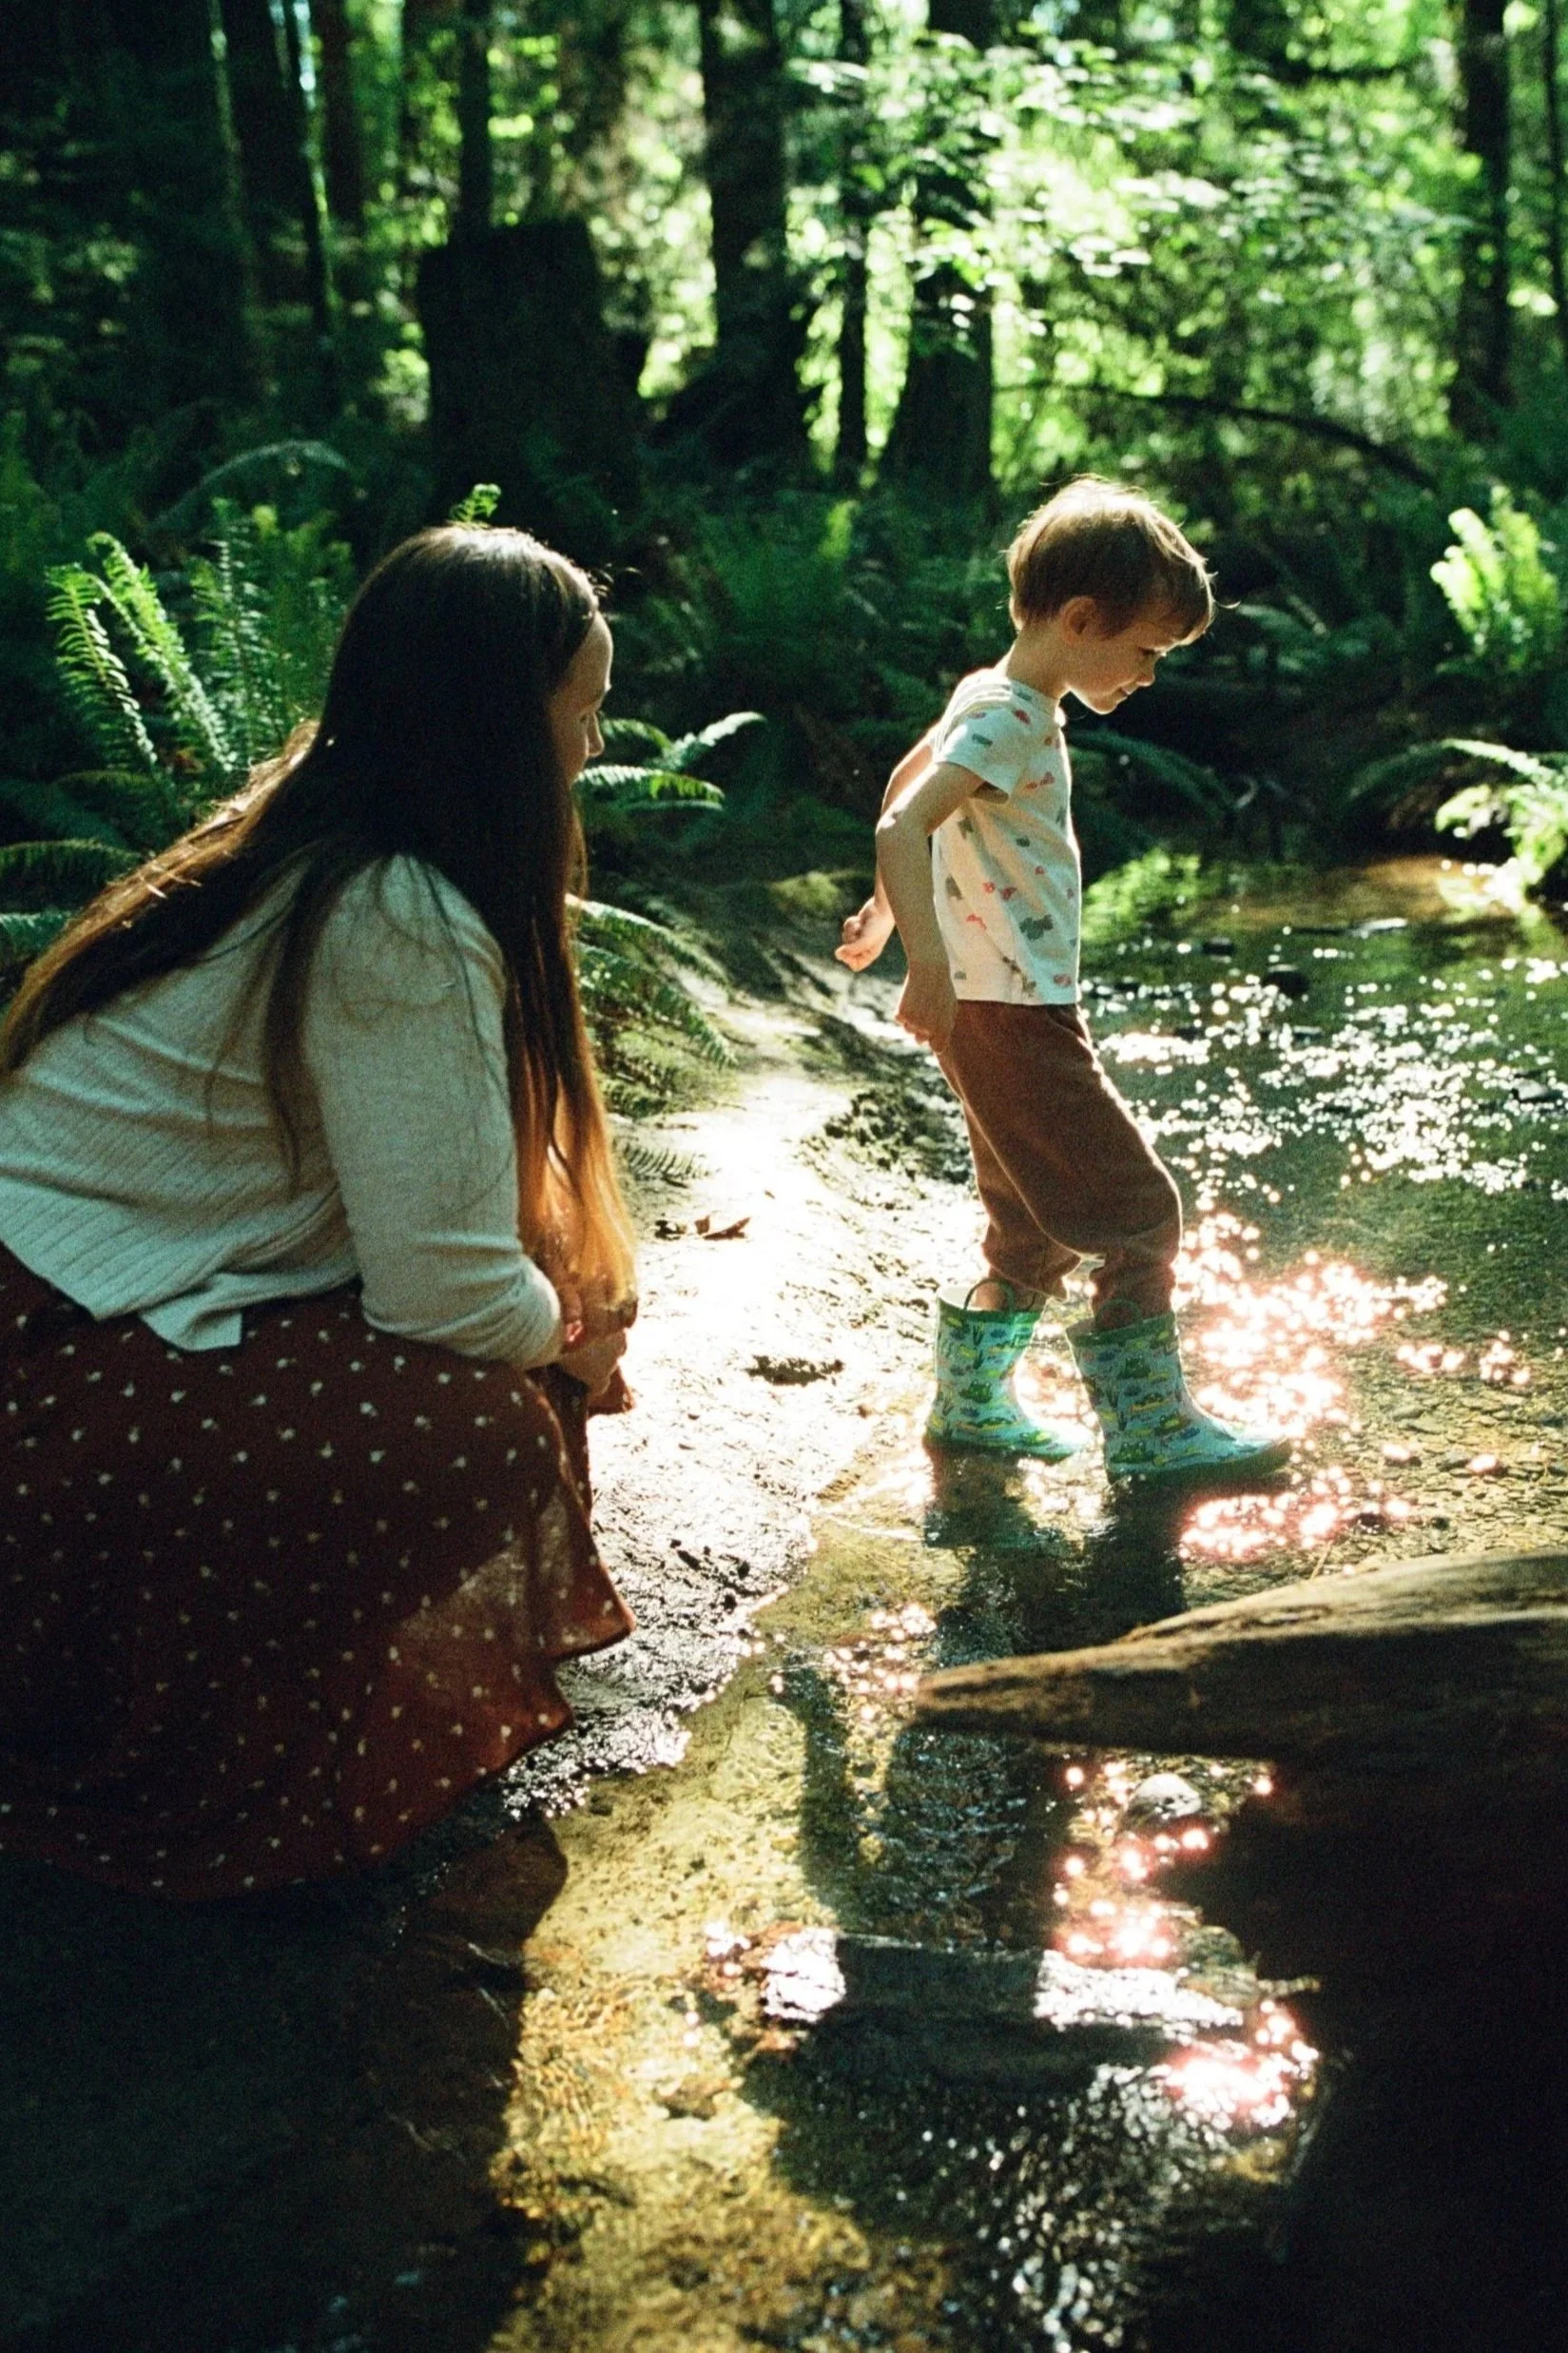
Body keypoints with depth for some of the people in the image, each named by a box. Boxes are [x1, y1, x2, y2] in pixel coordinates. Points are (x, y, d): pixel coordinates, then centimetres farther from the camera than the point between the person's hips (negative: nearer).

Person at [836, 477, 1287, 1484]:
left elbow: (907, 777, 28)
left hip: (1011, 1013, 10)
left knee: (1043, 1231, 18)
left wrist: (885, 911, 38)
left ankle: (972, 1400, 28)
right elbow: (901, 828, -32)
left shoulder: (995, 699, 11)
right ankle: (1151, 1431, 7)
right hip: (1012, 1016, -10)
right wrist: (929, 959, -45)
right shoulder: (1010, 721, -18)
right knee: (1141, 1211, -2)